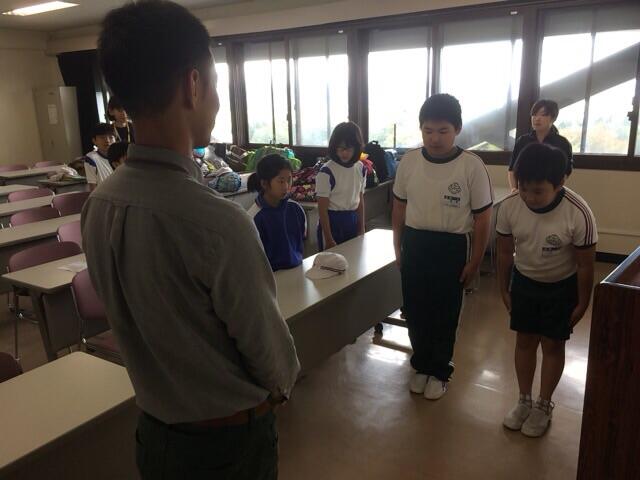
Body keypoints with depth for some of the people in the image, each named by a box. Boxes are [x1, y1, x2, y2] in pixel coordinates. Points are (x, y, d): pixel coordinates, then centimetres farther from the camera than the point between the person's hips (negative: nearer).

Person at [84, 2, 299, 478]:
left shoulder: (97, 205, -11)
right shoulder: (219, 221, -33)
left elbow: (129, 312, 2)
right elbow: (271, 351, -19)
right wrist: (281, 385, 3)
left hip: (153, 426, 6)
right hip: (228, 438, -5)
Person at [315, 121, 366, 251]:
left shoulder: (360, 168, 1)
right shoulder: (326, 172, -16)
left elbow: (360, 200, 11)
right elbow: (322, 209, -13)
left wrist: (361, 229, 10)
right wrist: (329, 239, -14)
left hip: (352, 221, 5)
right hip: (332, 222, -5)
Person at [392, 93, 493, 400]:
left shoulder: (472, 166, -13)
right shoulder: (408, 161, -3)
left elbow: (482, 218, -6)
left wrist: (474, 262, -5)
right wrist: (398, 249, 10)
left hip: (451, 247, -3)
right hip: (414, 244, 3)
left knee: (445, 315, 11)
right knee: (415, 312, 13)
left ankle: (439, 371, 32)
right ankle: (421, 366, 35)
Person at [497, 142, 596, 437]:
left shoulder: (579, 214, -30)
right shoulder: (509, 207, -22)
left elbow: (585, 265, -16)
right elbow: (505, 253, -6)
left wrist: (582, 303, -7)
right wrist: (504, 290, 2)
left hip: (562, 287, -2)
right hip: (524, 281, 3)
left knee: (552, 345, 10)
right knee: (524, 341, 12)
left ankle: (544, 406, 29)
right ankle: (524, 401, 31)